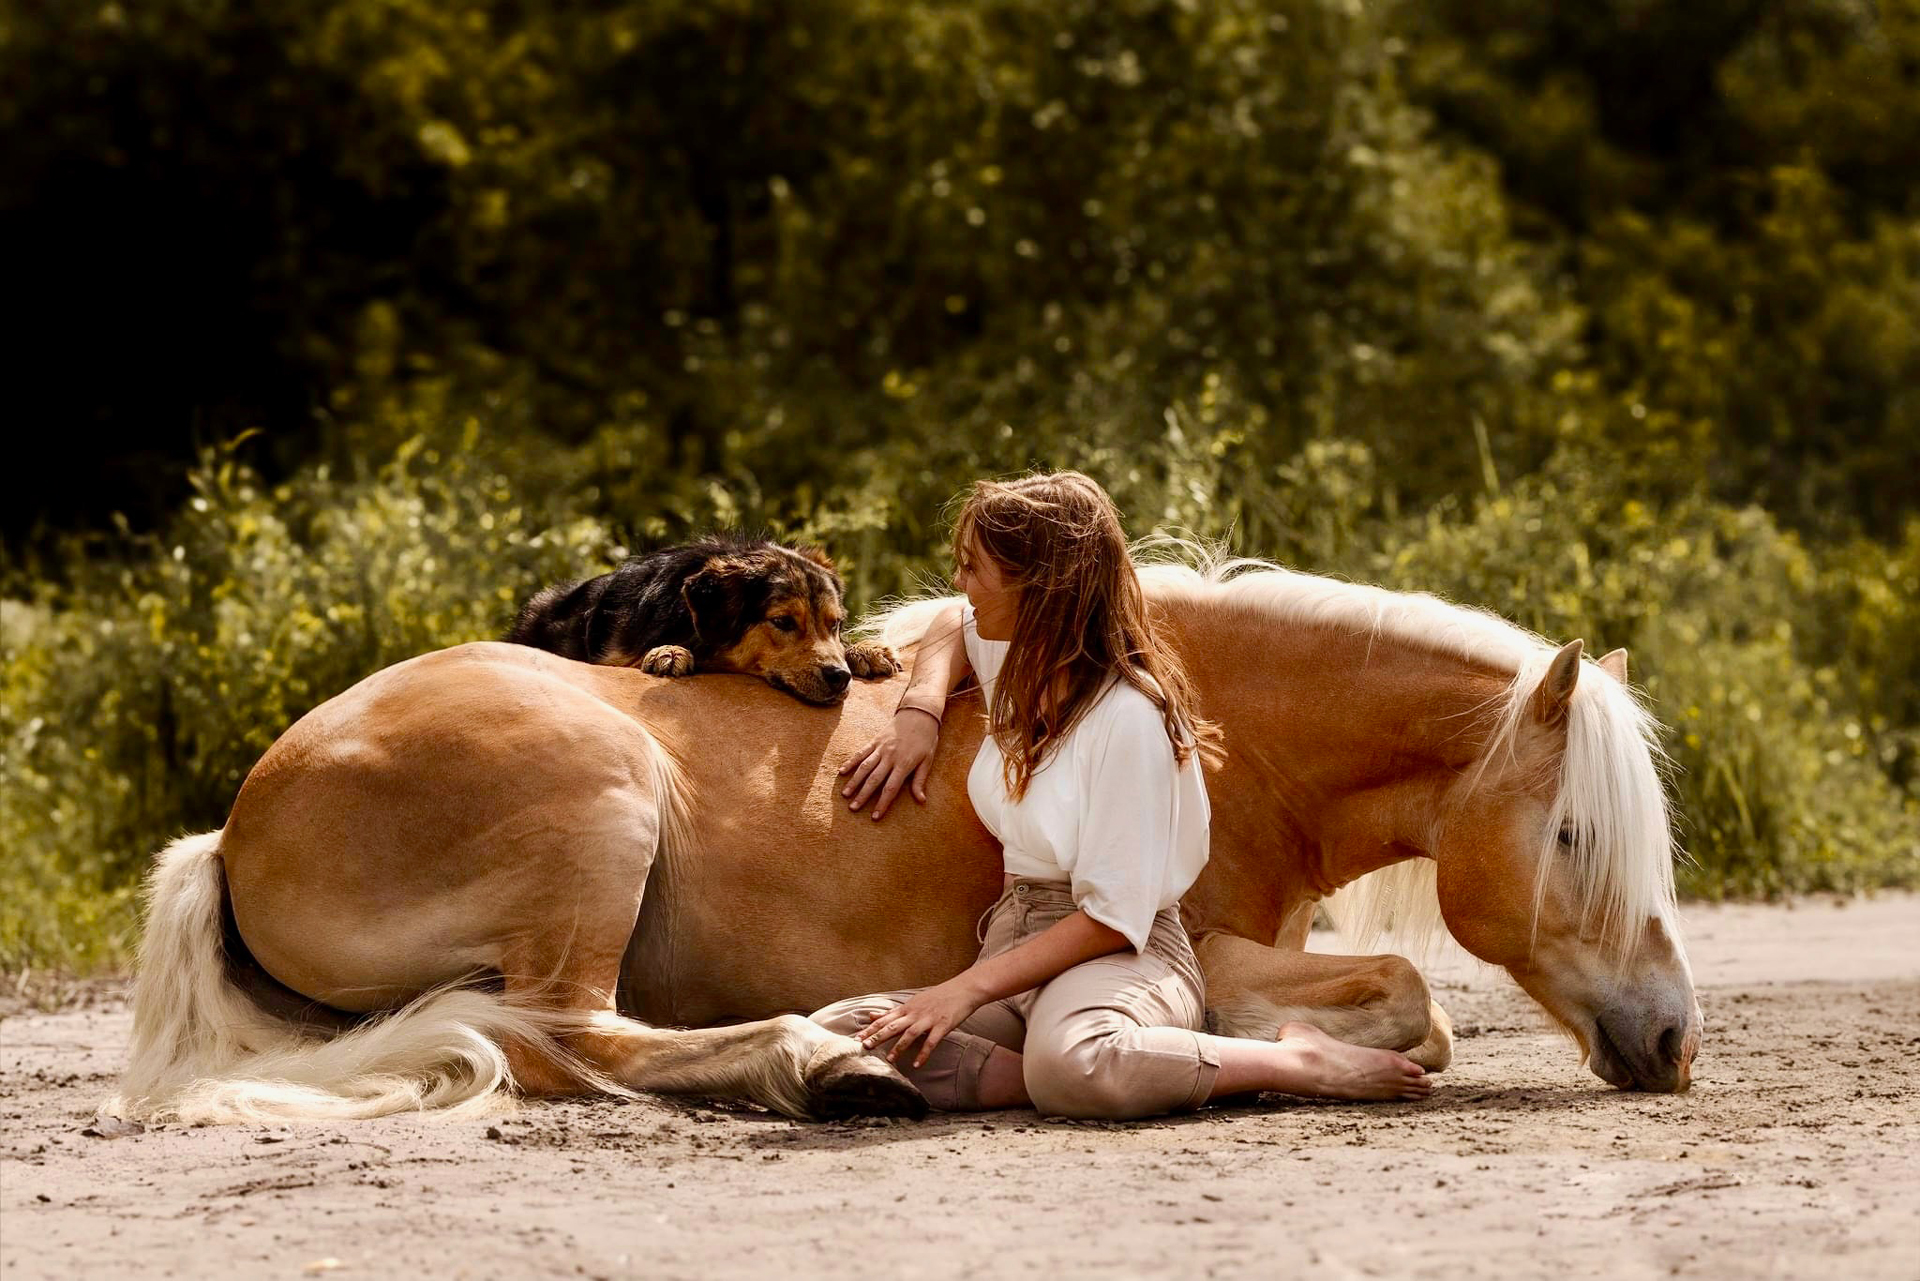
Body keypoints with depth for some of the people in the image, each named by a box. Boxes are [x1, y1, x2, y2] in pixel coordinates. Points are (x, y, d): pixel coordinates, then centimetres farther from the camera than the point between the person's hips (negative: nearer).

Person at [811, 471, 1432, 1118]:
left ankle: (1300, 1061, -22)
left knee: (1068, 1063, -45)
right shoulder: (1018, 668, 8)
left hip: (1125, 961, -8)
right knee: (833, 1035, -19)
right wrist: (918, 713, 14)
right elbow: (955, 624, 35)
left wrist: (971, 987, -21)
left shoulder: (1128, 713, -17)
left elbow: (1114, 918, -18)